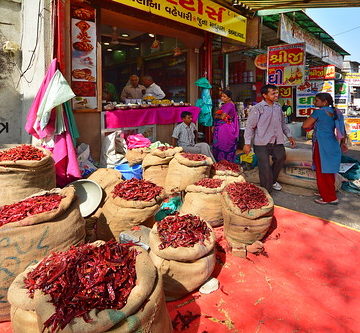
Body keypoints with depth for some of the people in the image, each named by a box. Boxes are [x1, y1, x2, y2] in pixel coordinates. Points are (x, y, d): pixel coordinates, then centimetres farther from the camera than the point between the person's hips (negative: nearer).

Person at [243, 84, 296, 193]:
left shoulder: (278, 107, 10)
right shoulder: (257, 108, -9)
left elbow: (282, 123, 22)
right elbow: (250, 126, -10)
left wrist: (289, 136, 18)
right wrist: (247, 143, -14)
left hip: (277, 142, 6)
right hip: (262, 143, -6)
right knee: (265, 168, -2)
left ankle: (273, 181, 41)